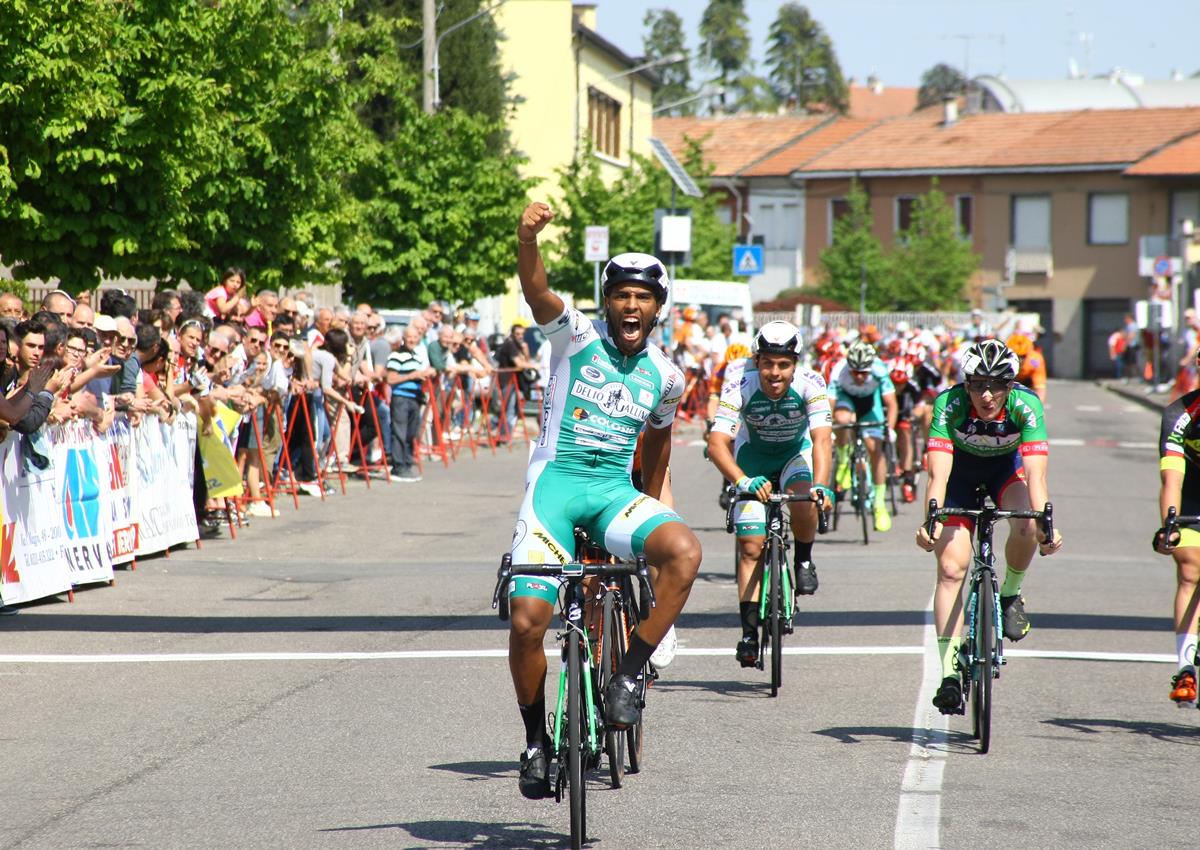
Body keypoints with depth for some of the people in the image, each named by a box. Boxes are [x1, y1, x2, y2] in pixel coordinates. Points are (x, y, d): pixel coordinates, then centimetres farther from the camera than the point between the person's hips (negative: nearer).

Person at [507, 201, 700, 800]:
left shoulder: (665, 376, 8)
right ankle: (535, 740, 10)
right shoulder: (576, 337, -2)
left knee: (684, 551, -28)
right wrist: (527, 239, -41)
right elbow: (535, 290, -21)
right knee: (527, 622, -14)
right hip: (555, 482, -2)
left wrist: (650, 509, 32)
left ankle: (627, 677, -16)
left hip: (615, 492, 2)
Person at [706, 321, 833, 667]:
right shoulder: (741, 385, -32)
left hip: (798, 452, 0)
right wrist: (743, 481, -56)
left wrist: (821, 486, -59)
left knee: (803, 503, -32)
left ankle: (804, 560, -3)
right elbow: (717, 443, -39)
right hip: (754, 458, 0)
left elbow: (822, 439, -42)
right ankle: (749, 632, 0)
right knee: (751, 546, -8)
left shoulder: (810, 383, -31)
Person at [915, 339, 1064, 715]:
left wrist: (1045, 524, -55)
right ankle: (950, 673, -12)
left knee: (1027, 528, -31)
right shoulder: (949, 404, -33)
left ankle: (1011, 593, -1)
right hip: (961, 472, 0)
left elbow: (1035, 474, -40)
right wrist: (931, 521, -57)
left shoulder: (1026, 405, -32)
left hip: (1007, 468, 0)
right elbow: (938, 472, -41)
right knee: (951, 568, -15)